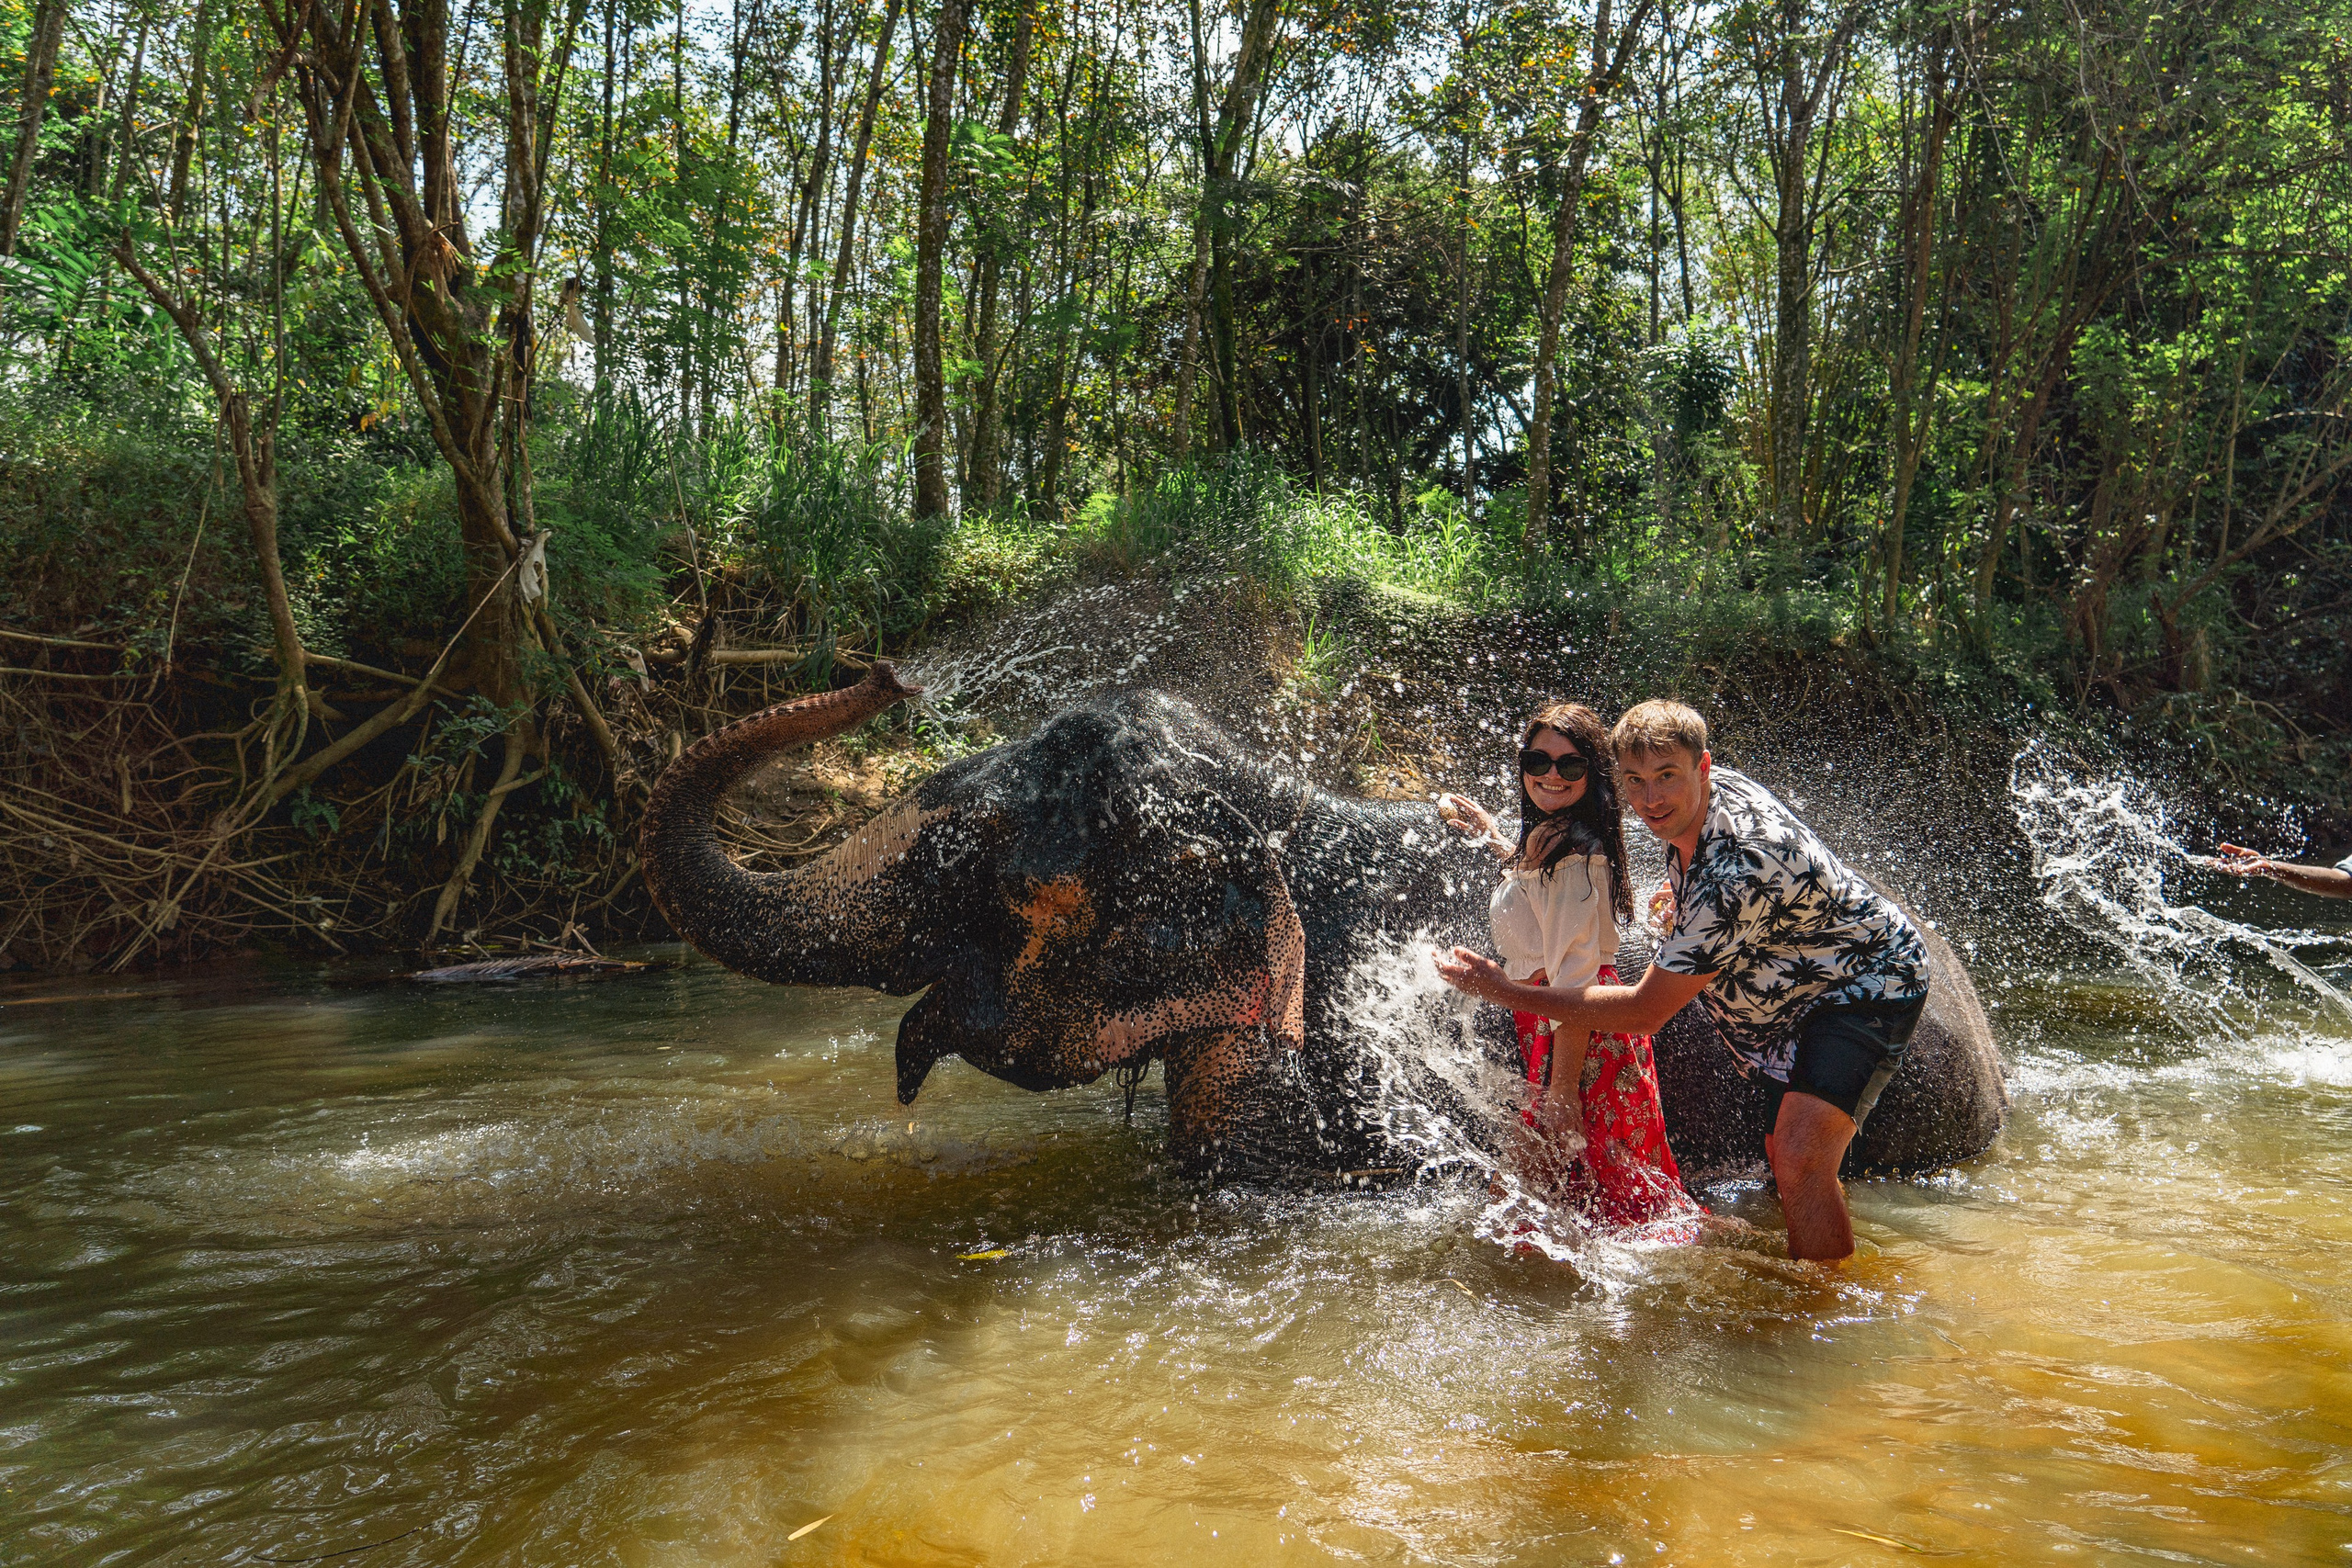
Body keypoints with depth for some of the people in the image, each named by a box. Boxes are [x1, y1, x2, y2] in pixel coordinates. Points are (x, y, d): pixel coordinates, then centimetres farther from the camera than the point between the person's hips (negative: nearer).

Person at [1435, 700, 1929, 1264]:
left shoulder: (1736, 875, -37)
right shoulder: (1706, 794, -10)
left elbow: (1644, 1012, -31)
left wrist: (1505, 991, -28)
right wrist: (1683, 894, -1)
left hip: (1870, 987, -10)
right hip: (1803, 982, 10)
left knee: (1799, 1159, -26)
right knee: (1786, 1154, 19)